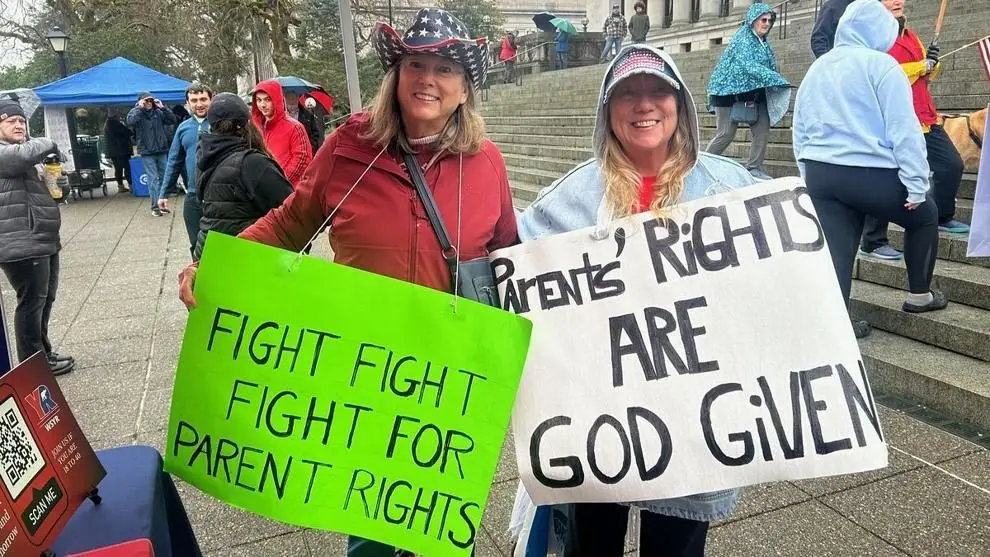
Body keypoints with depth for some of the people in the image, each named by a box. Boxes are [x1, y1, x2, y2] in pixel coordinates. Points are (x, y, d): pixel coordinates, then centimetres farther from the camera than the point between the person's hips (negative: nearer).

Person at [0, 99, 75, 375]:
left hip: (42, 241, 11)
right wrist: (48, 143, -10)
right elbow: (27, 153, -30)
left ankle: (42, 354, 30)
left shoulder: (22, 156, 23)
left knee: (45, 300, 17)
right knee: (32, 302, -5)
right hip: (23, 245, -10)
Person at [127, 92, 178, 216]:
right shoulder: (135, 112, 0)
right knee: (153, 179, -7)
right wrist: (140, 107, -16)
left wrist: (163, 107, -7)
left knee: (163, 177, 9)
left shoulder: (158, 112, 8)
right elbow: (131, 122, -20)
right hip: (147, 152, -4)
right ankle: (155, 206, -5)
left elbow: (172, 120, 0)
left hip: (162, 150, 4)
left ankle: (162, 203, 19)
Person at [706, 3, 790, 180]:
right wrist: (778, 80, -26)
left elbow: (767, 68, 17)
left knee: (762, 130, -1)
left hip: (753, 94, 8)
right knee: (725, 134, -8)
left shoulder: (763, 43, 15)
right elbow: (749, 66, -23)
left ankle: (754, 167, 5)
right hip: (731, 92, -8)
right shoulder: (742, 38, -11)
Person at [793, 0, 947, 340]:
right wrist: (916, 184, -10)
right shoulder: (881, 64, -6)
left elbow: (800, 130, 17)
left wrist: (808, 175, 23)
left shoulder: (816, 69, 14)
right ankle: (919, 296, 30)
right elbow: (903, 129, -12)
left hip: (820, 174, 5)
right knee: (924, 217, 21)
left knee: (836, 251, 5)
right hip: (871, 174, -5)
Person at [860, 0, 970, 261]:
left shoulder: (910, 35, 18)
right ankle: (872, 243, -2)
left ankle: (943, 218, 37)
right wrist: (923, 65, -14)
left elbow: (925, 76, 24)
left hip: (926, 119, 9)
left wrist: (932, 61, 2)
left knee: (952, 166, 15)